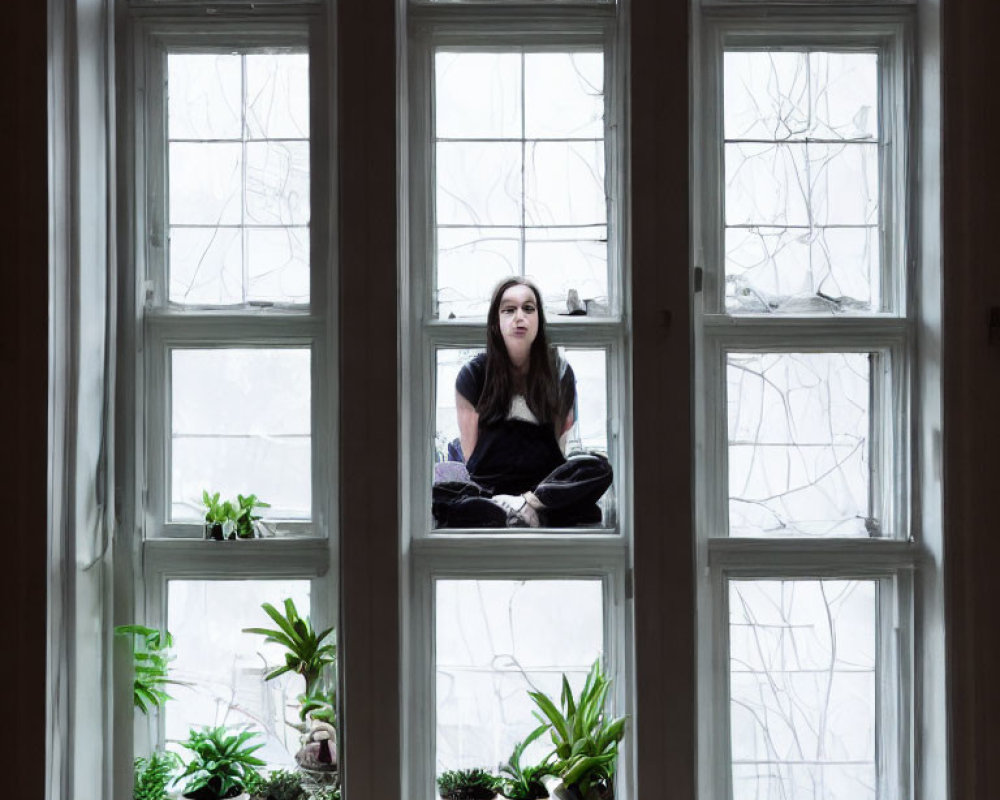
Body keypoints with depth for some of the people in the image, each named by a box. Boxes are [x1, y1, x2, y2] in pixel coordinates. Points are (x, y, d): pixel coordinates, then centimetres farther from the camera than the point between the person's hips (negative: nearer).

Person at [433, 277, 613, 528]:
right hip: (488, 486, -1)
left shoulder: (559, 372, 7)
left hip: (545, 484, 1)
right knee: (436, 495, -34)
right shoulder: (473, 375, 4)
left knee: (599, 467, -30)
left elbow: (561, 441, 8)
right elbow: (470, 451, 4)